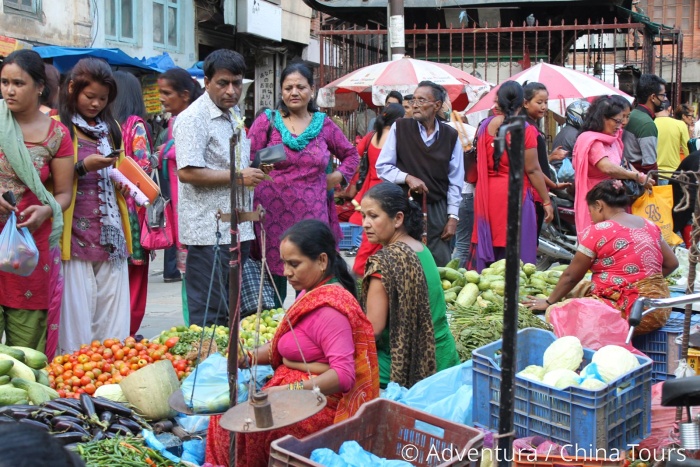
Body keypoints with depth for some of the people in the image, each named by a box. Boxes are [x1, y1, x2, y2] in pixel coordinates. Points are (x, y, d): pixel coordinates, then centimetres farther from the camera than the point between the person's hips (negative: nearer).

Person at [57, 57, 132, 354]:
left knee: (114, 327, 4)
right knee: (77, 321, -6)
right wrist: (82, 168, -17)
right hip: (75, 237, -6)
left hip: (110, 236, 6)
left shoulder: (110, 128, 19)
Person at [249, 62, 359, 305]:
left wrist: (338, 176, 9)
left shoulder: (324, 124, 12)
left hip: (312, 216, 2)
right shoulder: (266, 121, 6)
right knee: (274, 279, -1)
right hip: (273, 216, -2)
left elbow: (351, 154, 24)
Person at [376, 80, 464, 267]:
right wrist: (407, 178, -14)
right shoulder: (400, 128, 1)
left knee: (440, 264, -1)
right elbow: (382, 167, 2)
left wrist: (452, 217, 2)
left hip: (437, 209, 1)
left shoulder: (450, 136, 5)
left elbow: (455, 181, 6)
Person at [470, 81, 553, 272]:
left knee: (487, 245, 12)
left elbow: (480, 163, 10)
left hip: (486, 194, 5)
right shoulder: (525, 130, -10)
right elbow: (532, 169, -10)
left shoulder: (485, 126, 3)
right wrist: (546, 201, -4)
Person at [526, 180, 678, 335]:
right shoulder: (650, 226, 10)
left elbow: (571, 276, 1)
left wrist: (549, 302, 15)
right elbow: (672, 263, 19)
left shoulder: (597, 231, -7)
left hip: (628, 311, -8)